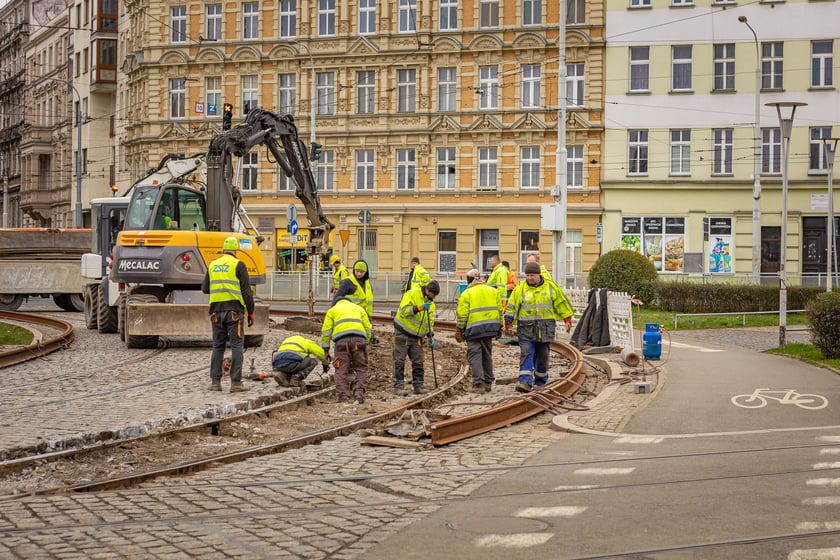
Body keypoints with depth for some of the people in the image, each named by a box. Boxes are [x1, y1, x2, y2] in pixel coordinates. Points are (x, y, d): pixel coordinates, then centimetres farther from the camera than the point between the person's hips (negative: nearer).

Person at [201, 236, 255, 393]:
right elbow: (246, 291, -6)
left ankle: (215, 381, 9)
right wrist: (251, 312, 0)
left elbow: (205, 288, 16)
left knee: (218, 346, 11)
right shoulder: (238, 265, -3)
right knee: (236, 346, -2)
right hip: (234, 309, -4)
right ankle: (236, 382, -6)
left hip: (216, 310, 4)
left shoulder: (212, 265, 11)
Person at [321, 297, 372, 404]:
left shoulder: (332, 310, 26)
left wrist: (325, 349, 18)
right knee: (361, 369, 7)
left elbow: (326, 331, 16)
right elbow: (368, 328, 20)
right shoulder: (358, 308, 30)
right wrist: (365, 343, 22)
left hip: (341, 340, -1)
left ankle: (343, 398, -5)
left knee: (341, 370, 2)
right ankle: (359, 394, -6)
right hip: (359, 338, 1)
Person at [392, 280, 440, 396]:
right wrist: (419, 308, -29)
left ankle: (418, 386, 14)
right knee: (399, 361, -4)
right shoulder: (412, 294, -11)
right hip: (402, 333, -6)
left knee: (418, 362, 5)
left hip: (417, 336, 6)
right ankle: (398, 386, -1)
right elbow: (404, 310, -22)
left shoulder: (431, 303, 11)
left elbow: (430, 322, 18)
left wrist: (431, 337, 7)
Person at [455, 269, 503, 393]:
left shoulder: (466, 294, -4)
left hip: (474, 329, -5)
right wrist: (499, 328, 20)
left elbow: (462, 315, -7)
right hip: (490, 328, 5)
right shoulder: (492, 291, 11)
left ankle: (478, 384, -10)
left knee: (474, 356, -2)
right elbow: (499, 310, 13)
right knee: (487, 355, 16)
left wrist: (459, 331, 1)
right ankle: (488, 383, 22)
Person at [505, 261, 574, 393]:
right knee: (526, 354, -13)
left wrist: (567, 320, 13)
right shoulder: (520, 289, 1)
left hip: (545, 328, 1)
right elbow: (511, 307, 4)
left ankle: (541, 381, 26)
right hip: (526, 328, -1)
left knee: (543, 356, 9)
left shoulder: (550, 287, 4)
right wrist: (508, 324, 0)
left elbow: (561, 303, 13)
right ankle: (525, 382, -20)